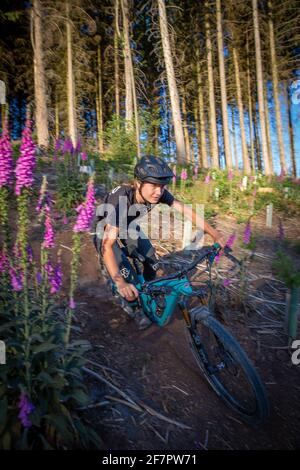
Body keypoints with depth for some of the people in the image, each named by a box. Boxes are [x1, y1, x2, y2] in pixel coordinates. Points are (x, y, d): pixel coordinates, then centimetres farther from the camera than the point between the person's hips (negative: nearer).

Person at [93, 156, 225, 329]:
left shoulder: (158, 192, -26)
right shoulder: (121, 198, -41)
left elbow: (186, 210, -21)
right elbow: (107, 244, -44)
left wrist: (214, 233, -27)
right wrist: (120, 283, -54)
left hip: (129, 227, 5)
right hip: (106, 230, -5)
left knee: (152, 262, -4)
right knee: (125, 272, -20)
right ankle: (133, 306, 11)